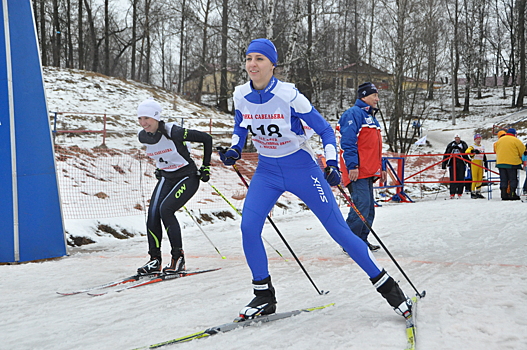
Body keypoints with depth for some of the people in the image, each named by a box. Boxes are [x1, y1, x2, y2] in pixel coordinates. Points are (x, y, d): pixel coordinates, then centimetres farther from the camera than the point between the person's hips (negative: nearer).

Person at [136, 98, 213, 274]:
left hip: (188, 177, -6)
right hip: (167, 178, 6)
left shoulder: (174, 132, -25)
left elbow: (206, 138, -15)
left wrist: (206, 167, -9)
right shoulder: (143, 136, -6)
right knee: (153, 213, -11)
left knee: (166, 209, -23)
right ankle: (155, 260, 2)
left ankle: (178, 257, -10)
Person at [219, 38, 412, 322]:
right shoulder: (241, 95, -6)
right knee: (248, 227, -13)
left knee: (338, 230, -3)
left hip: (302, 169, -4)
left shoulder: (289, 96, -20)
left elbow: (324, 129, -9)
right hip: (267, 171, 4)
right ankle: (264, 296, 5)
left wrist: (331, 164, -22)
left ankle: (385, 285, 11)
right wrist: (234, 151, -5)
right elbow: (240, 128, 14)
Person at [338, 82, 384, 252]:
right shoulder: (353, 114, -8)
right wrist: (352, 165, -23)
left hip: (369, 171, 10)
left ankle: (361, 240, 18)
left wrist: (381, 167, 23)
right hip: (358, 171, -10)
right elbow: (348, 142, -17)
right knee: (362, 205, -14)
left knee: (369, 208, 10)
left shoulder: (371, 117, 23)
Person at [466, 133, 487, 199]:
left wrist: (485, 163, 23)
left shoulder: (482, 147, 20)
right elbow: (467, 151, -20)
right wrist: (473, 151, -38)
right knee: (474, 179, -10)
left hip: (480, 164, 6)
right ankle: (472, 193, -6)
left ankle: (478, 192, 14)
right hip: (474, 163, -6)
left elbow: (484, 157, 27)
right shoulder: (472, 146, 0)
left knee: (480, 179, 7)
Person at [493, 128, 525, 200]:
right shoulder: (515, 140, -6)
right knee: (513, 179, 2)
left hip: (500, 162, 5)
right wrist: (519, 157, 19)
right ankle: (512, 194, -3)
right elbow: (522, 150, 1)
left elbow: (496, 150, 19)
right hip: (512, 163, -5)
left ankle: (504, 194, 6)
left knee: (503, 179, 8)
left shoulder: (499, 140, 11)